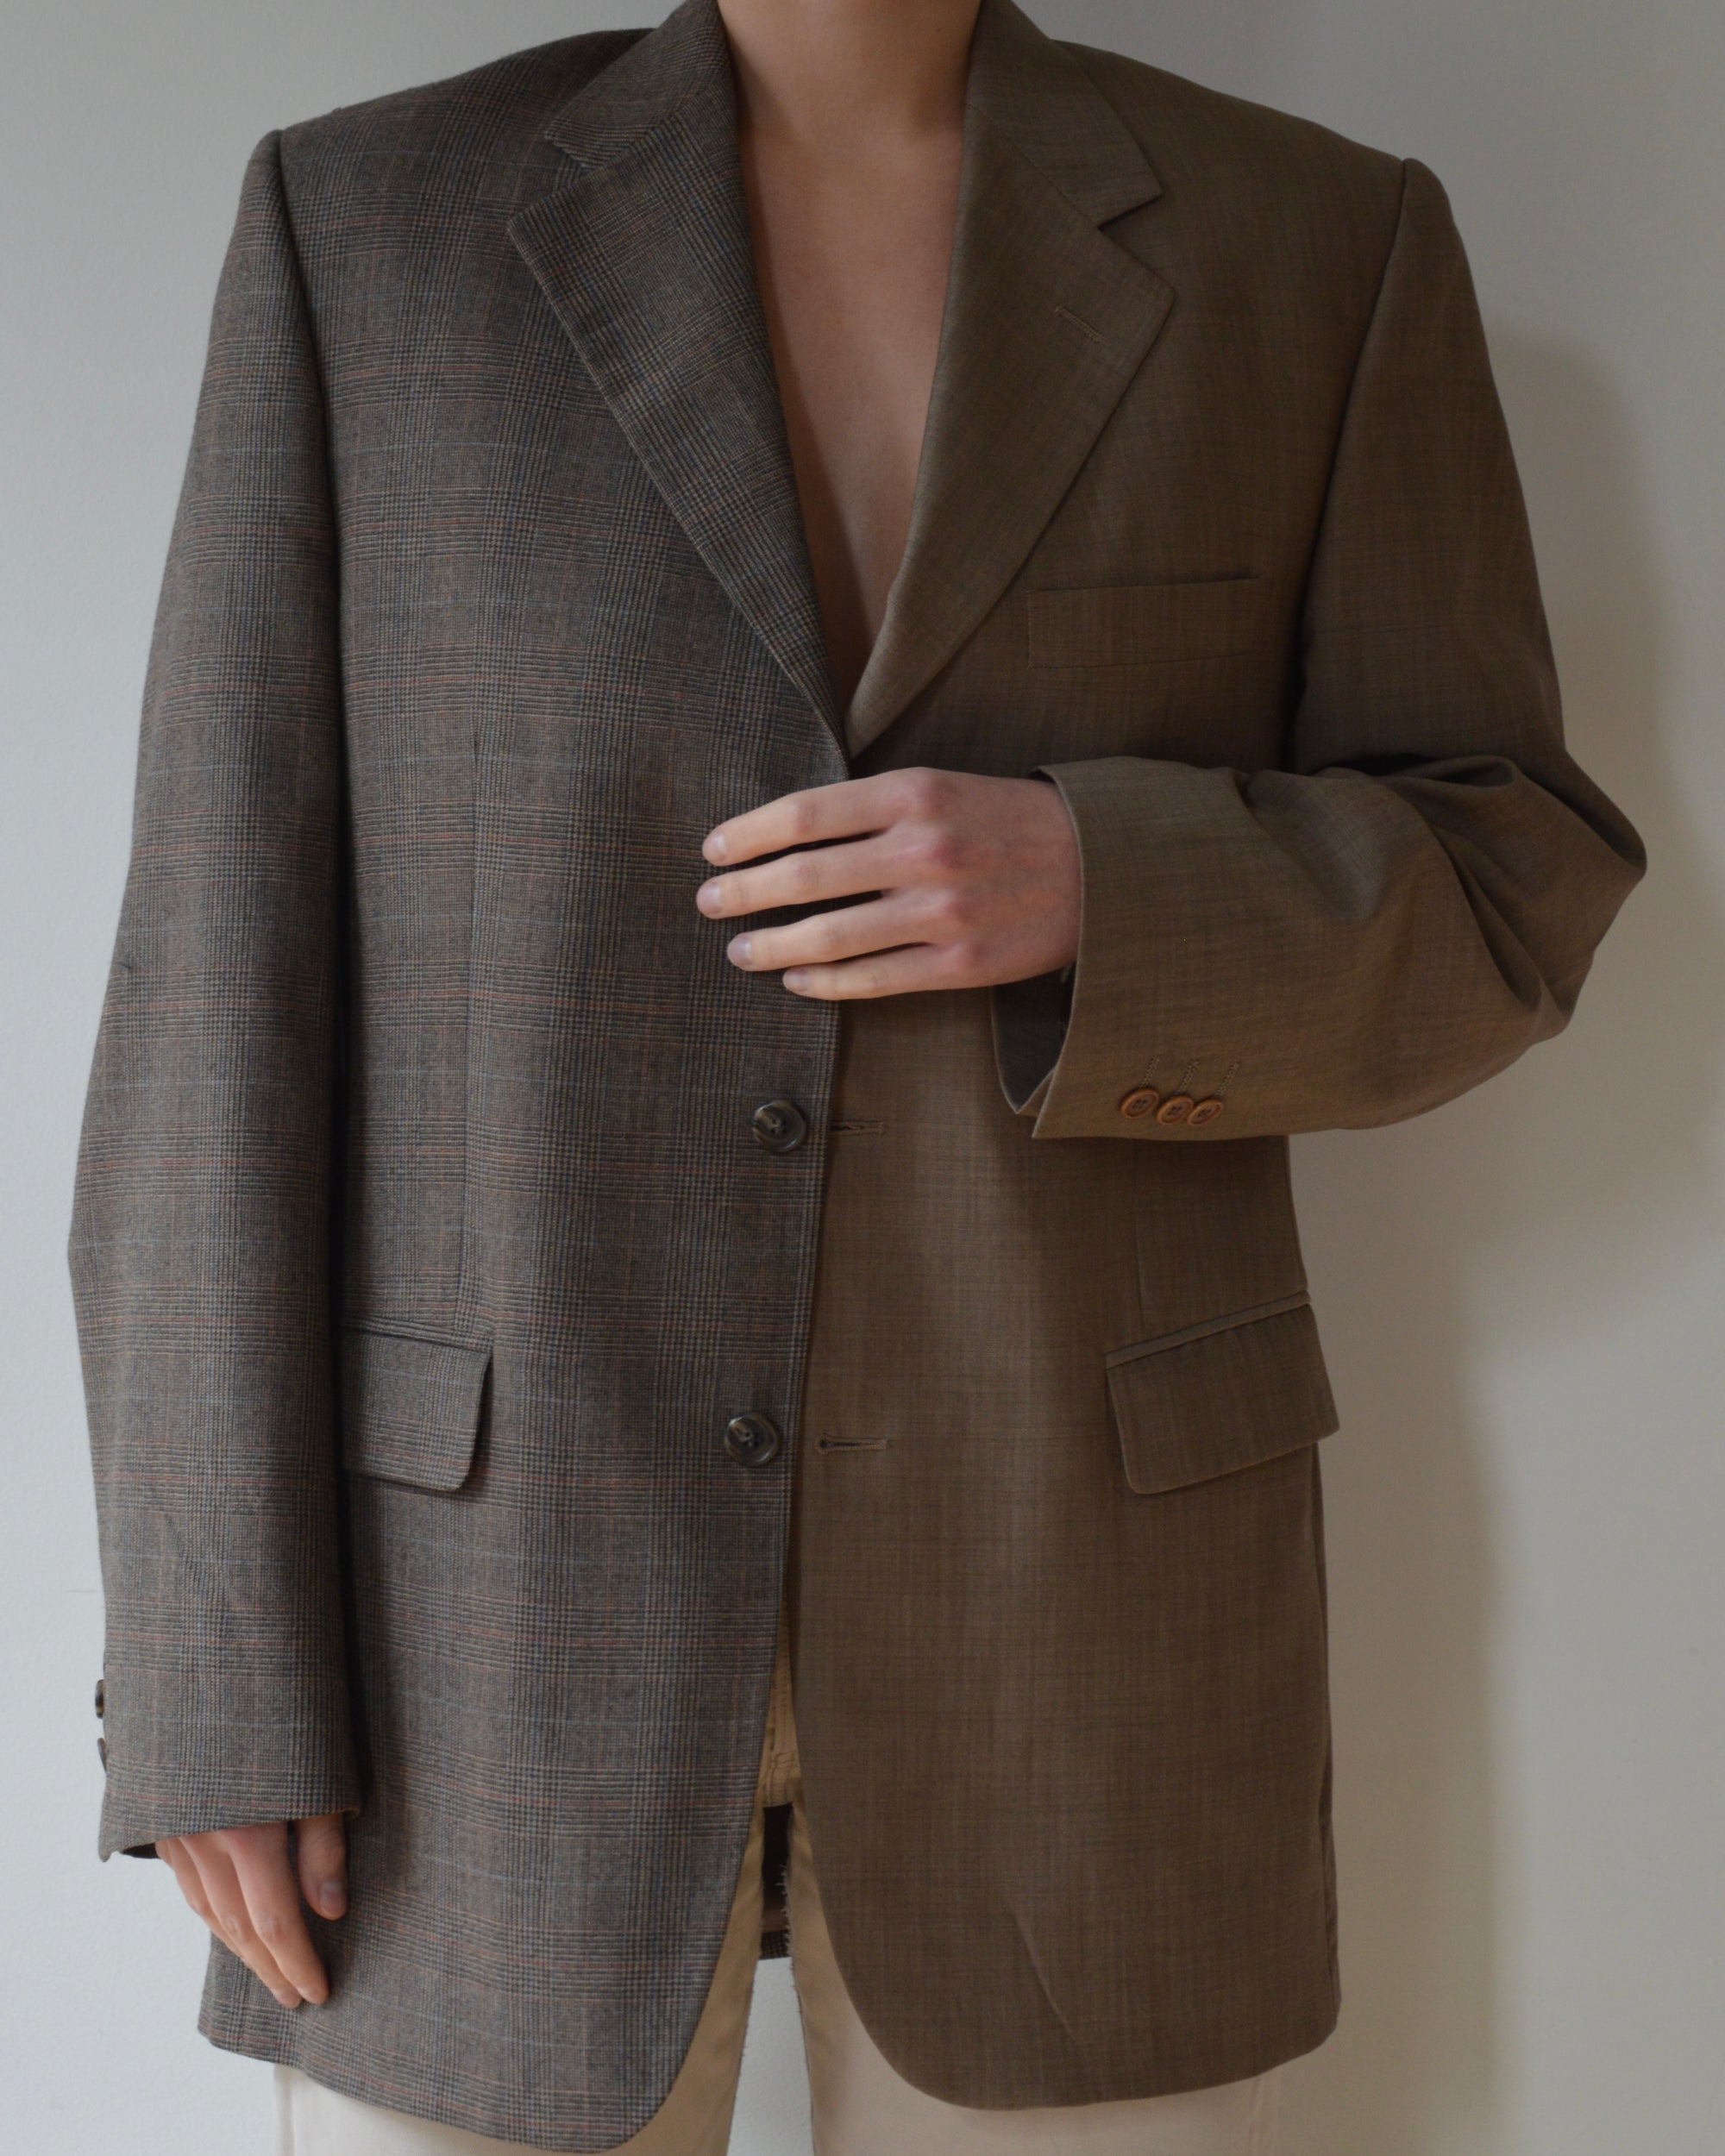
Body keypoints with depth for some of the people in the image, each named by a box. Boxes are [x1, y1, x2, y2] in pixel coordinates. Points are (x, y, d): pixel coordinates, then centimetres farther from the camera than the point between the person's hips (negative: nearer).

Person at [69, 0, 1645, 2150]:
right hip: (510, 1571, 0)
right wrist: (217, 1673, -6)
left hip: (1071, 1556, 1)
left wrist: (1096, 891, -18)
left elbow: (1481, 904, 3)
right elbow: (230, 966, -3)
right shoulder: (371, 225, -1)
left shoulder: (1313, 245, 2)